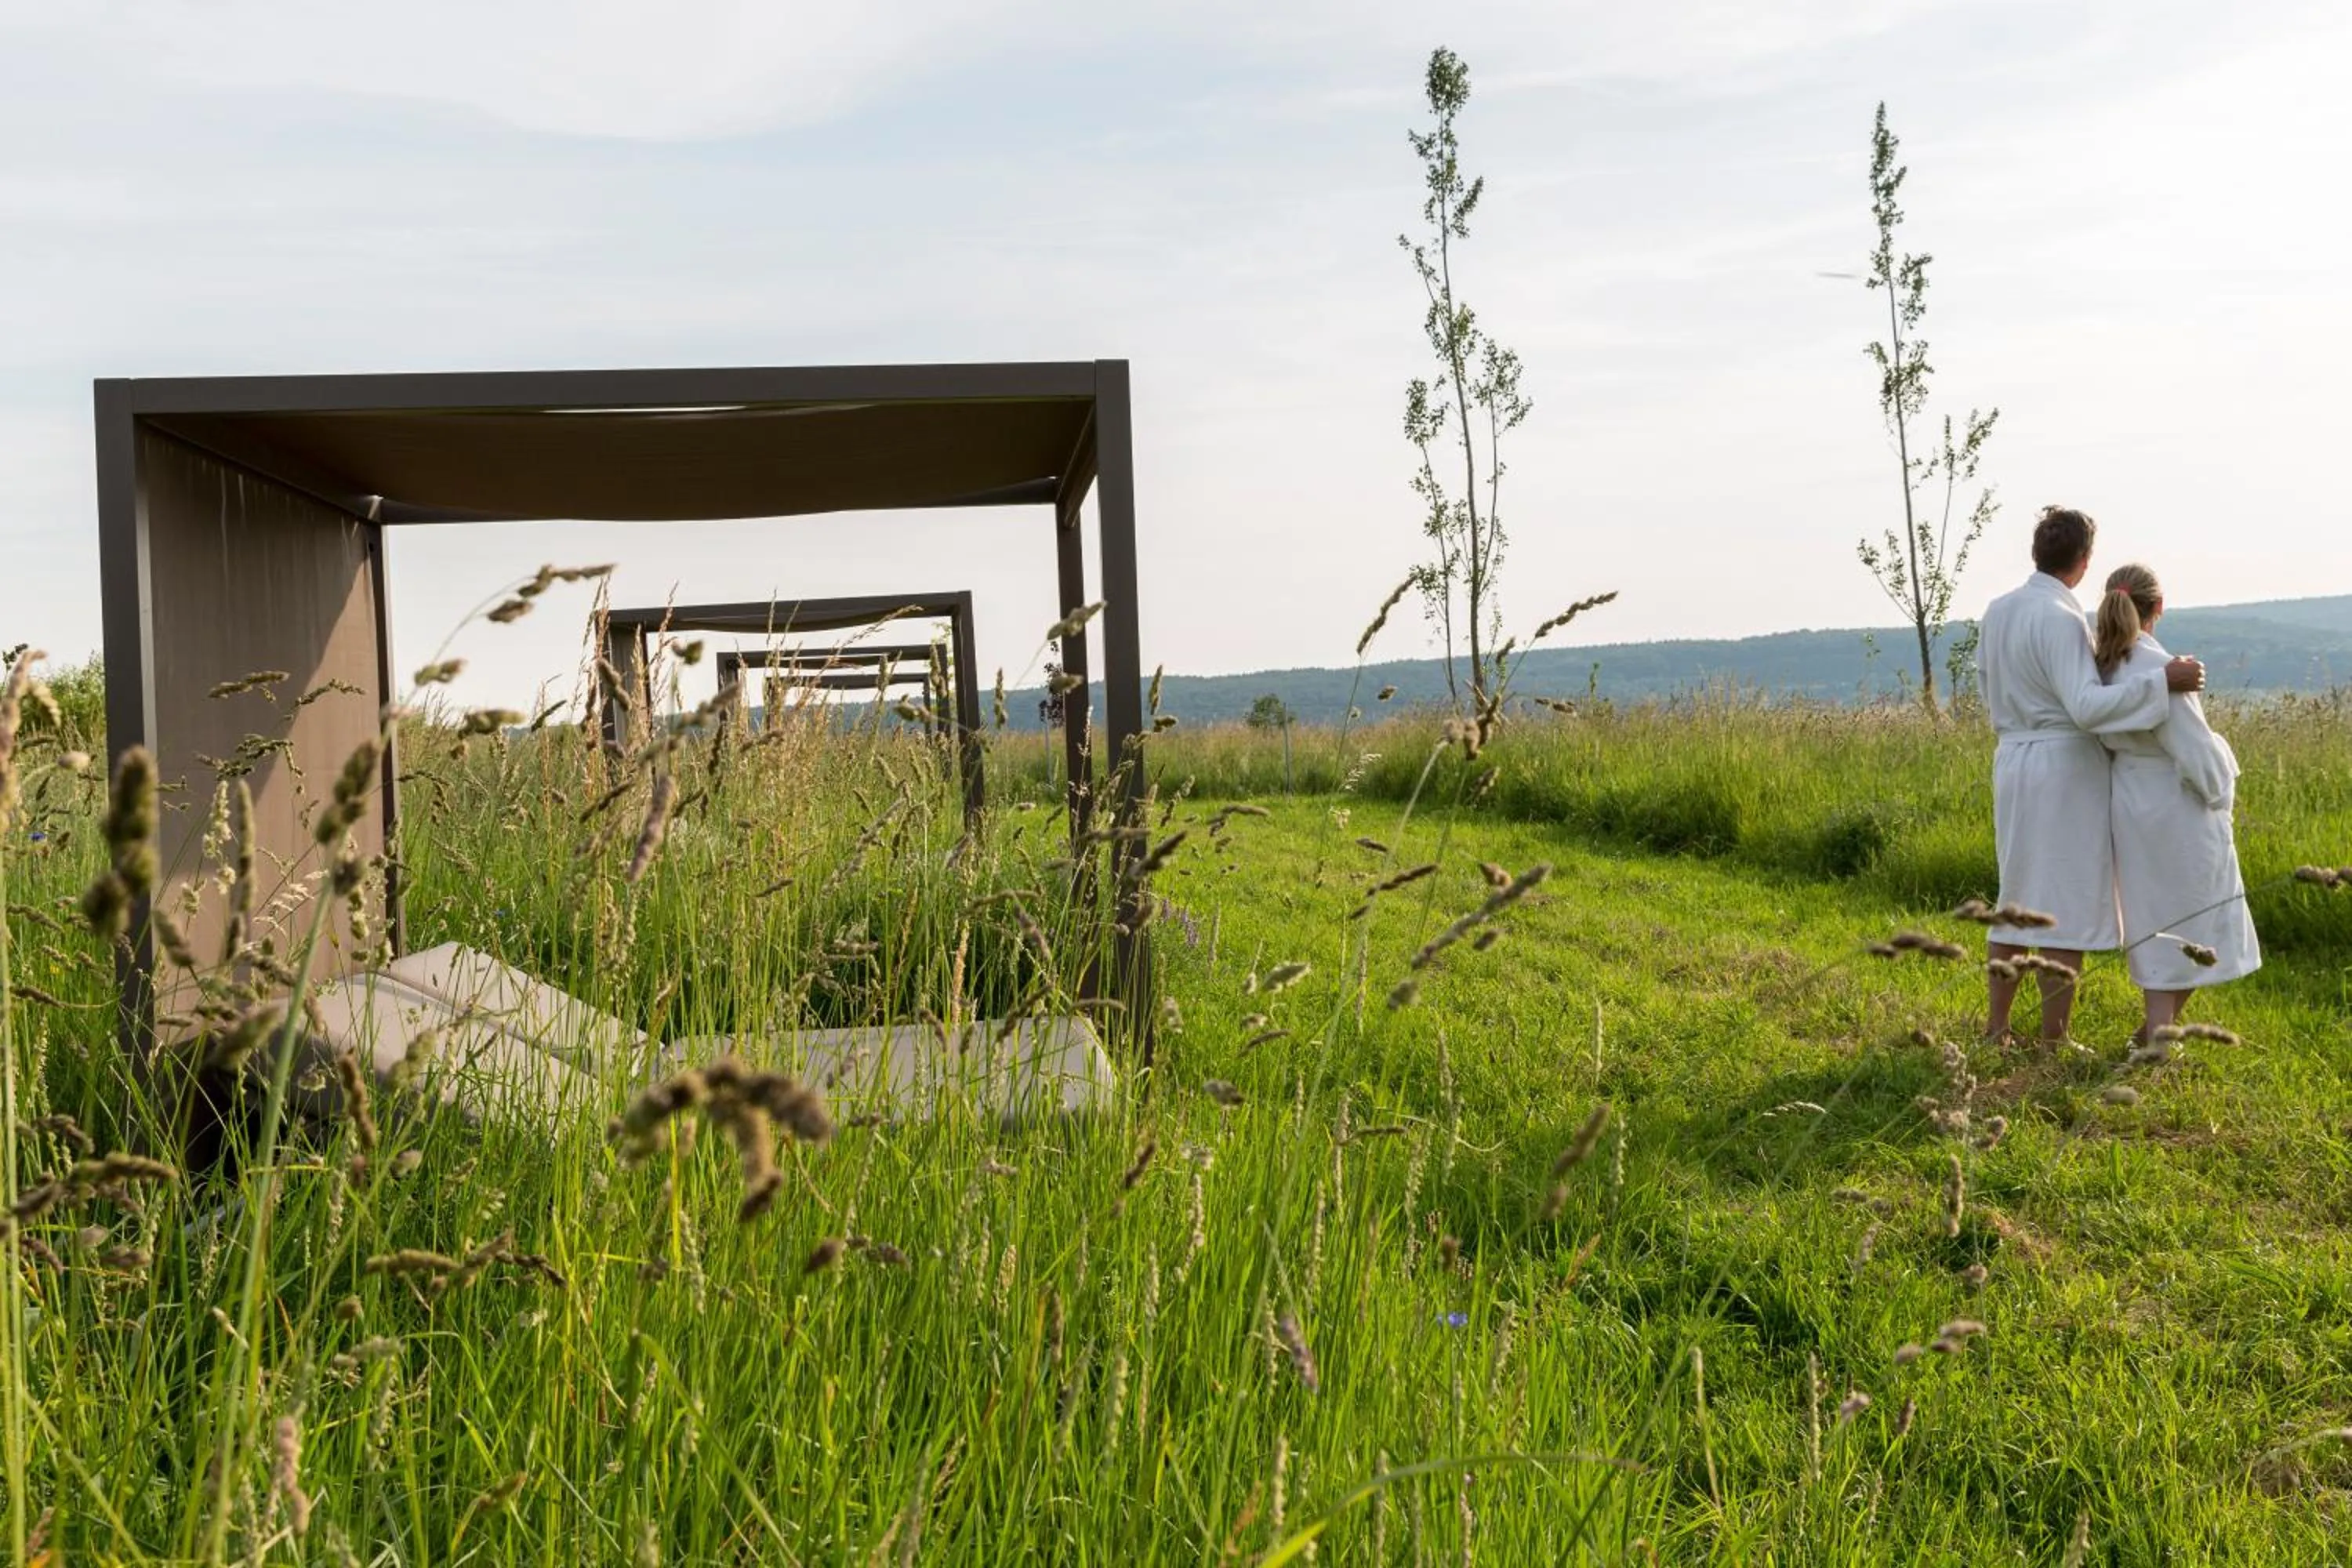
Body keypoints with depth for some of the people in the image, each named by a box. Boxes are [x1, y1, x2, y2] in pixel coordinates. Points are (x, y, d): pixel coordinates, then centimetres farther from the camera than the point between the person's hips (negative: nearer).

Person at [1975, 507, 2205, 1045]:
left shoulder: (1998, 611, 7)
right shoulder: (2061, 618, -16)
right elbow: (2086, 706, -24)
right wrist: (2162, 681, -24)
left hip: (2012, 761, 8)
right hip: (2066, 767, -8)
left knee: (2017, 900, 15)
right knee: (2066, 905, 0)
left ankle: (1996, 1028, 18)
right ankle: (2054, 1040, 4)